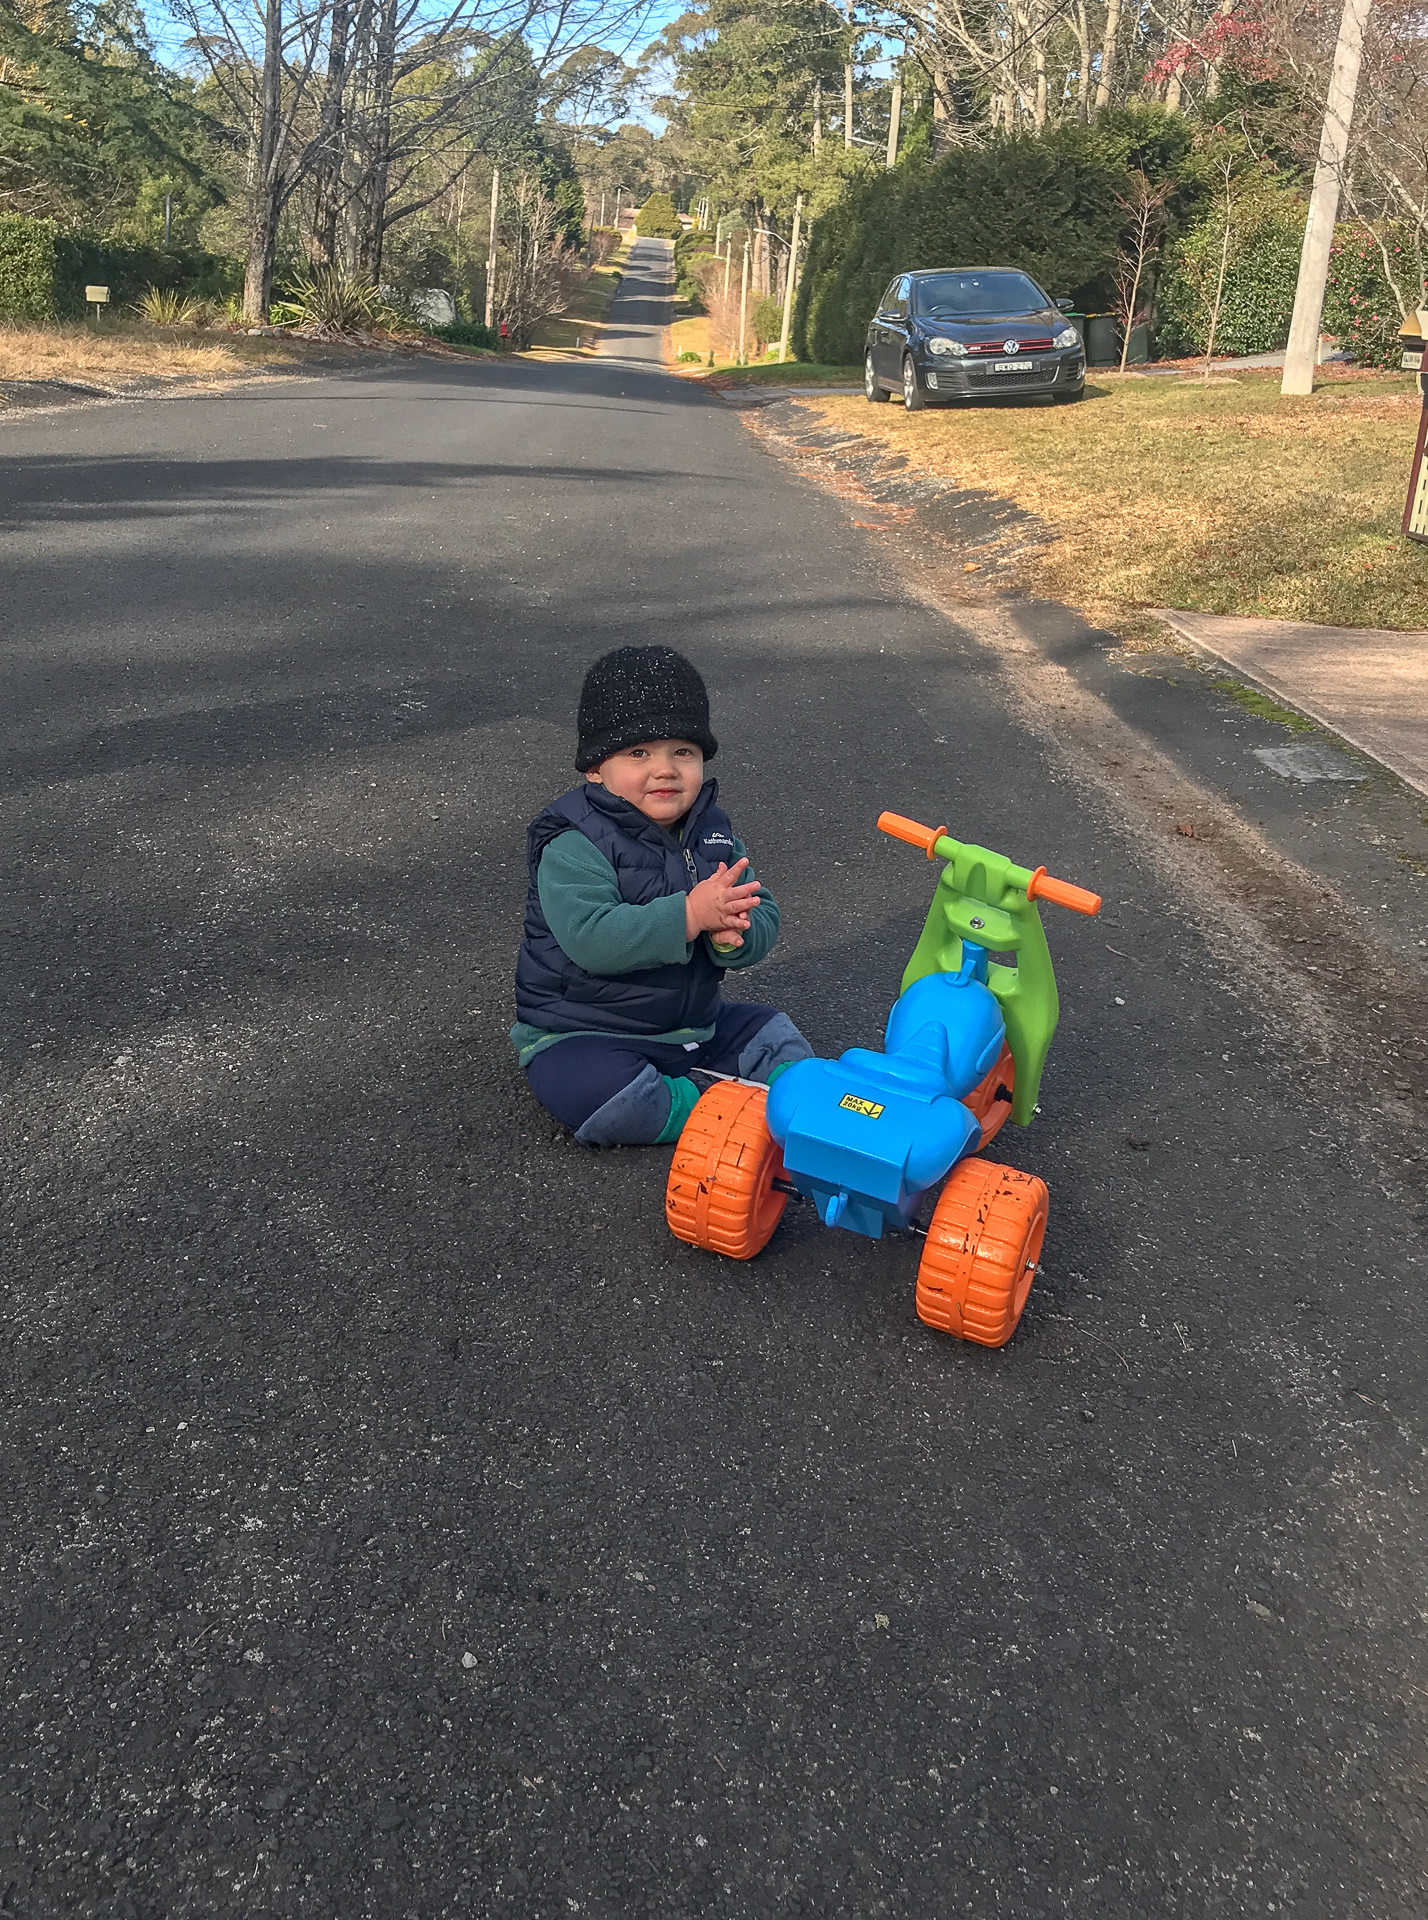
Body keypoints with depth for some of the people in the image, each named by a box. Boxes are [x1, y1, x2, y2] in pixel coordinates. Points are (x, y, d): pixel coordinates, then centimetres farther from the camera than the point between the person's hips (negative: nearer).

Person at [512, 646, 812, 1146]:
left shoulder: (712, 829, 2)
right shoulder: (574, 845, -18)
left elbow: (763, 924, -2)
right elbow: (590, 939, -32)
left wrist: (731, 934, -28)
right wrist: (690, 915, -37)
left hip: (693, 1024, 7)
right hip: (582, 1035, -7)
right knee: (610, 1100, -33)